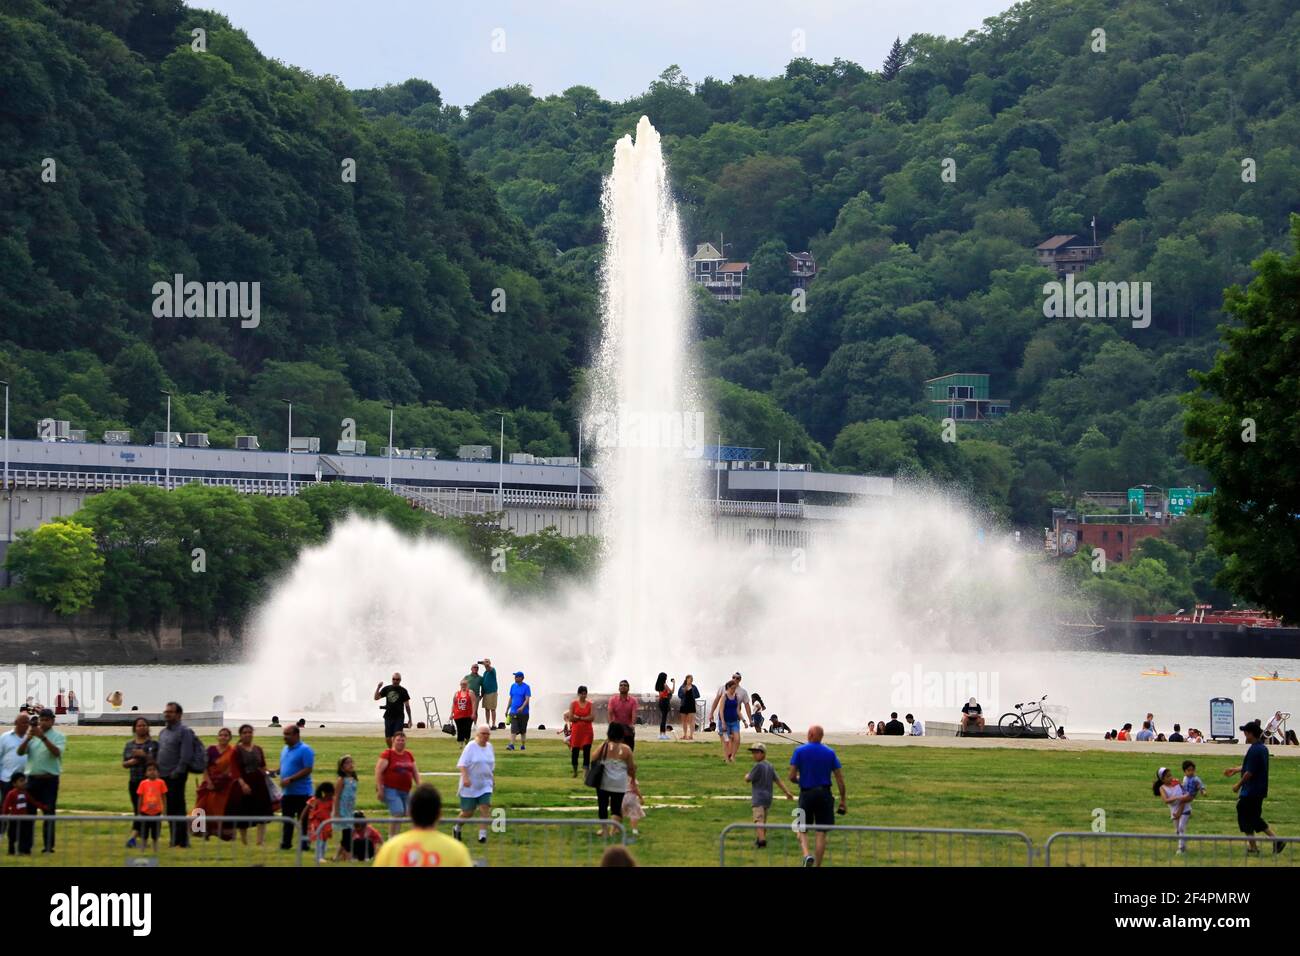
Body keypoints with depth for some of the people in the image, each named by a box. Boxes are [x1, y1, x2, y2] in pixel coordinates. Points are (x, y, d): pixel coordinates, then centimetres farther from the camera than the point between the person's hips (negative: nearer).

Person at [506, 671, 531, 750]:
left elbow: (527, 699, -14)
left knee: (523, 730, 8)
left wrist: (522, 707, -30)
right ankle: (511, 745, -15)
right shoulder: (513, 686, 9)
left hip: (523, 712, -3)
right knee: (513, 729, -8)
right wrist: (507, 709, 15)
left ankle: (523, 745, 19)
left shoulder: (526, 687, -6)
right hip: (513, 712, 3)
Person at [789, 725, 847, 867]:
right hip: (824, 794, 1)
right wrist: (843, 799, 7)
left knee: (802, 830, 10)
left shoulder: (799, 751, -4)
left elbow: (792, 777, -7)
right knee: (821, 833, 5)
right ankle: (817, 865, 6)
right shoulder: (830, 753, 2)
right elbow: (840, 778, 1)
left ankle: (806, 854, -18)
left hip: (806, 793, -1)